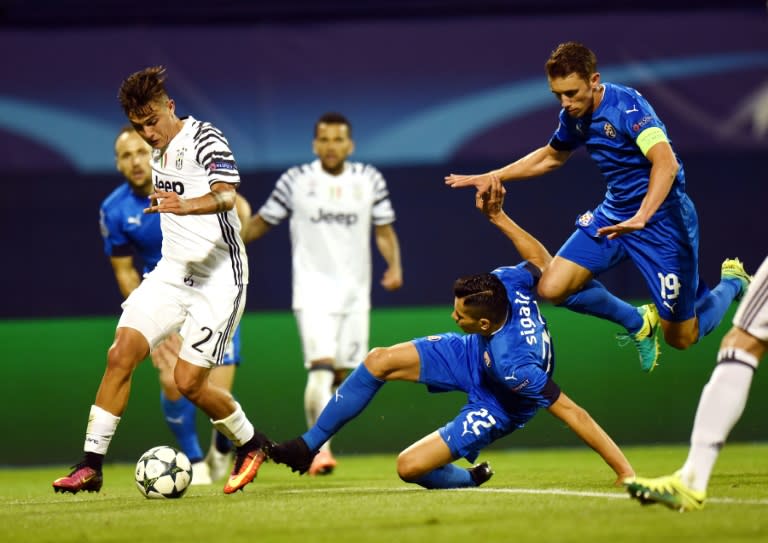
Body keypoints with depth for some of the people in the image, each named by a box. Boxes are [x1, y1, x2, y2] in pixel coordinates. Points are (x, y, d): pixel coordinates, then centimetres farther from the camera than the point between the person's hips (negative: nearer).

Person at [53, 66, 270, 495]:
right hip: (172, 271, 7)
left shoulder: (205, 139, -13)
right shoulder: (159, 151, 12)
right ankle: (91, 466, -8)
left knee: (188, 382, -9)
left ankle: (251, 444, 18)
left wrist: (185, 205, -50)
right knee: (121, 354, -10)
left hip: (218, 279, -7)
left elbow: (227, 195, -31)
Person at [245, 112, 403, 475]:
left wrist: (394, 266, -5)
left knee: (344, 375, 6)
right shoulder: (296, 181, 0)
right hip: (313, 288, -3)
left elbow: (384, 231, 11)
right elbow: (262, 223, 8)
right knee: (322, 366, -20)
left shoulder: (370, 180, 7)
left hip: (355, 291, 3)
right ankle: (320, 447, -20)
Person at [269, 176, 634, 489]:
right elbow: (542, 260, -7)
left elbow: (570, 412, -41)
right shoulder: (508, 282, -29)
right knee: (379, 361, -4)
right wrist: (497, 216, -7)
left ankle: (468, 480, 17)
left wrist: (626, 472, -39)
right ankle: (307, 447, 9)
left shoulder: (513, 365, -44)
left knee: (410, 466, -17)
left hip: (495, 408, -7)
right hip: (473, 353, 7)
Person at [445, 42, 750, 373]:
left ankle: (731, 283, 32)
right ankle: (638, 323, 14)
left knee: (681, 339, 0)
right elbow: (551, 157, 22)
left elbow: (666, 163, -38)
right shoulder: (574, 116, -1)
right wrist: (491, 177, 15)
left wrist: (640, 218, -50)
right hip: (613, 215, 7)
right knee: (552, 288, -10)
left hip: (661, 218, -7)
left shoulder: (626, 105, -24)